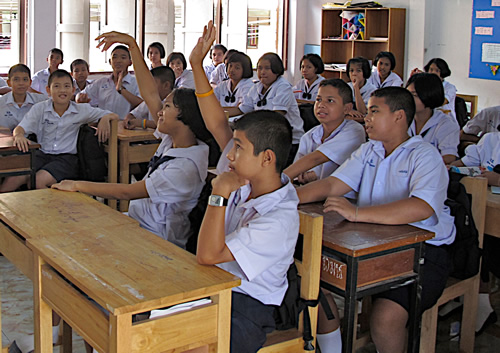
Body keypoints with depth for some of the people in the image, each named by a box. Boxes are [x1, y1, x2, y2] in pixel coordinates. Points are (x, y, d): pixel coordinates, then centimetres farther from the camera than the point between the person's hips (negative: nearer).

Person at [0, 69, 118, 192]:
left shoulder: (82, 111, 4)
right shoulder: (40, 109, 6)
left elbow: (113, 116, 9)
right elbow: (20, 128, 0)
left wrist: (105, 118, -16)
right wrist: (19, 136, -24)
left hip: (67, 158, -2)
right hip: (43, 154, 2)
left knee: (38, 181, -29)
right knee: (14, 178, -24)